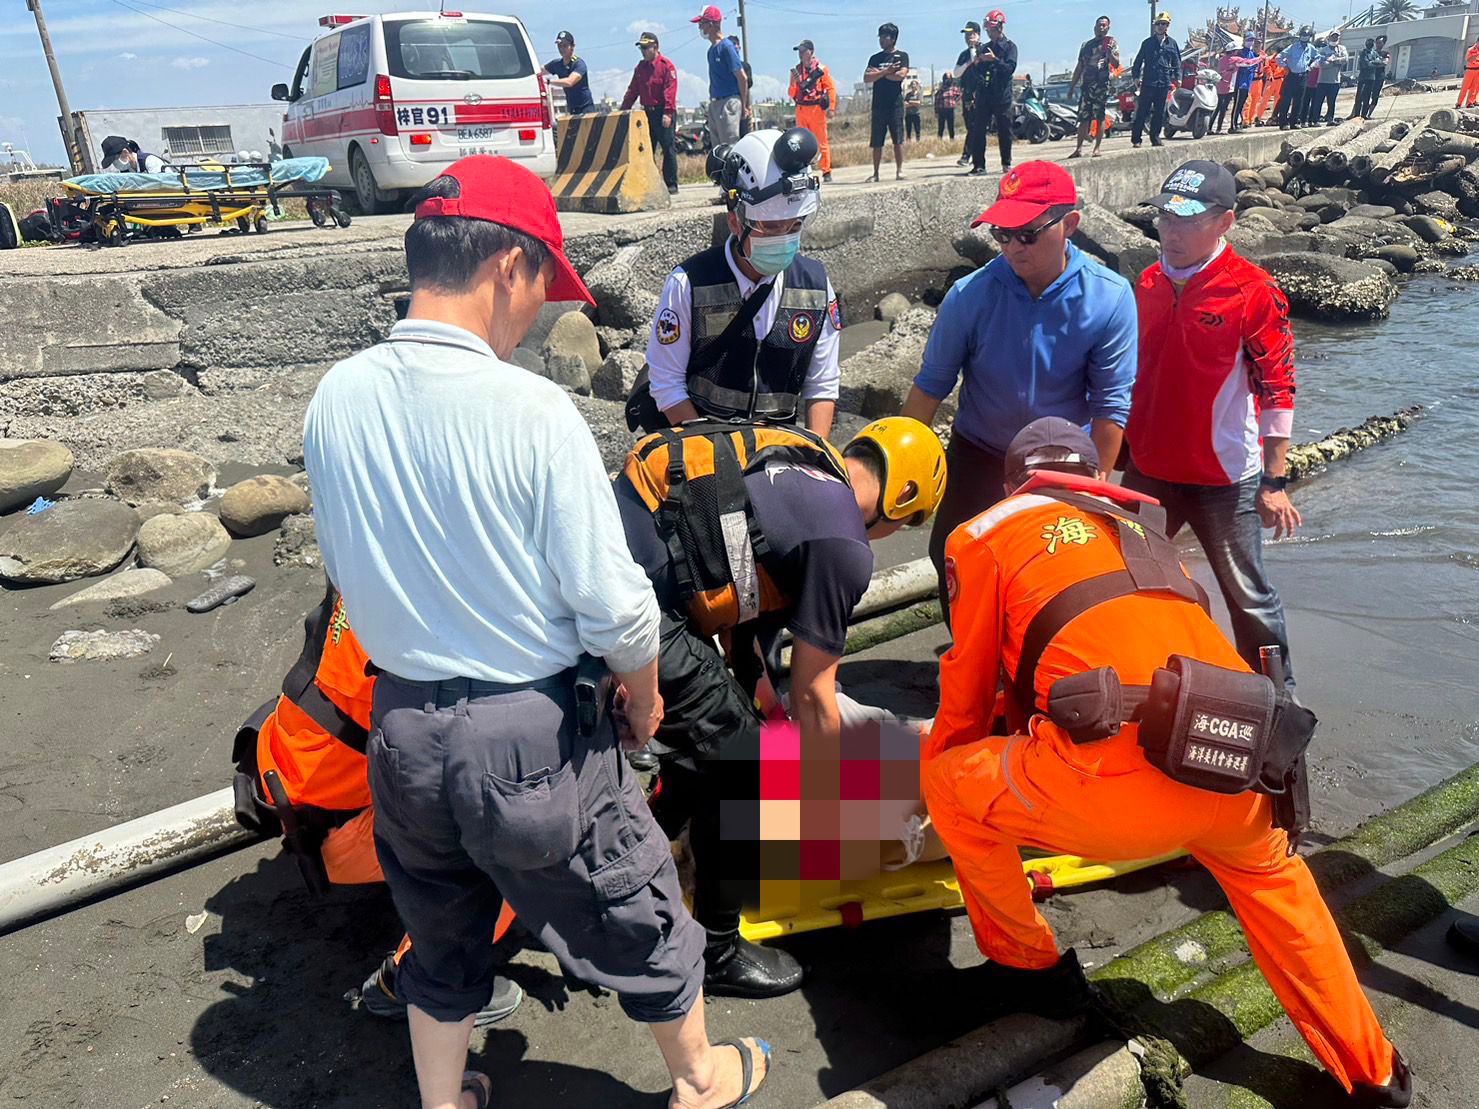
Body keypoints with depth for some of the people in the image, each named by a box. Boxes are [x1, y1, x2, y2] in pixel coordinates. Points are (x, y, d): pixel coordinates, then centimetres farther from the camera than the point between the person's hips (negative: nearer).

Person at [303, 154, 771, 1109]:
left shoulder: (335, 402, -7)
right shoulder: (531, 408, -23)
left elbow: (347, 569, 6)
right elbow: (613, 604, -19)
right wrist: (644, 693, 1)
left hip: (402, 723, 5)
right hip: (532, 733, -4)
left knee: (441, 934, 27)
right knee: (634, 915, 20)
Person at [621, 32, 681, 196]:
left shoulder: (666, 65, -6)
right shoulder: (640, 67, 15)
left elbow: (670, 91, -15)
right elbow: (633, 90, 17)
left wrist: (668, 113, -24)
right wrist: (622, 110, 10)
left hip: (663, 113, -7)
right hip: (647, 113, 7)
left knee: (668, 150, -3)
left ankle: (671, 185, 1)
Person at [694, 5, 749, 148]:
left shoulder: (726, 46, -12)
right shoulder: (712, 48, 13)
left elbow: (742, 77, -13)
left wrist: (744, 106, -11)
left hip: (728, 103, -9)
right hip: (714, 103, 9)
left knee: (730, 146, -9)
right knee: (717, 147, 13)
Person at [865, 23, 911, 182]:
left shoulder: (902, 56, 5)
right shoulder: (875, 58, 13)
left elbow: (901, 75, -12)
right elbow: (866, 79, 0)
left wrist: (878, 74, -4)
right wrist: (886, 71, -12)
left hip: (895, 104, -3)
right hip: (878, 104, 3)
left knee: (898, 140, -5)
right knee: (876, 142, 2)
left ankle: (899, 170, 1)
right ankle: (875, 173, 8)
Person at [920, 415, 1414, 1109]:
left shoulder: (986, 534, 16)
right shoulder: (1140, 524, 31)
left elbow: (968, 683, 21)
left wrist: (939, 765, 41)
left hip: (1119, 783, -6)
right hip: (1235, 766, 6)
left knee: (949, 783, 20)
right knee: (1270, 874, 38)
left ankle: (1030, 966, 33)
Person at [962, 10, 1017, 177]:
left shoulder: (1009, 47, 3)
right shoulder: (983, 48, 16)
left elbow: (1010, 68, -11)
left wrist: (994, 60, -20)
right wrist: (975, 63, -6)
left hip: (1002, 96, -4)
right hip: (983, 95, 4)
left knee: (1004, 131, 2)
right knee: (978, 130, -5)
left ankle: (1006, 164, 13)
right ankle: (978, 165, -5)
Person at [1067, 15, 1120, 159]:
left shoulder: (1111, 42, 7)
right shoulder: (1086, 45, 19)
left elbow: (1116, 64, -4)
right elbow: (1079, 67, 22)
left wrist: (1109, 52, -22)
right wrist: (1071, 87, 17)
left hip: (1102, 84, -4)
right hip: (1087, 84, 4)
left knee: (1100, 117, -5)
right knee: (1083, 118, 0)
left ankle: (1097, 148, -3)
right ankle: (1079, 149, 1)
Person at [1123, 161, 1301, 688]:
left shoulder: (1254, 291, -13)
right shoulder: (1148, 284, 4)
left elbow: (1278, 391, -13)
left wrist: (1274, 482, -14)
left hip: (1224, 477, -5)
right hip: (1147, 470, 6)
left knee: (1248, 595, 7)